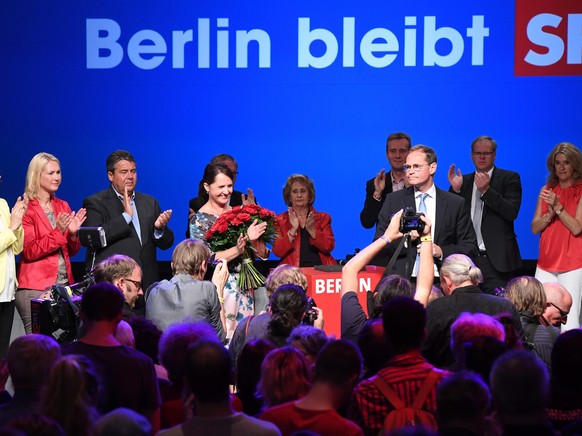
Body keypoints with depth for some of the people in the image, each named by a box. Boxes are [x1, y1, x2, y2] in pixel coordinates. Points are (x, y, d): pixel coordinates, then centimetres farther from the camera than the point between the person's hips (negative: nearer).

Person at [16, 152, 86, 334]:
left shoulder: (63, 206, 13)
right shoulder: (26, 209, -4)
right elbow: (29, 252, -11)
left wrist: (73, 232, -5)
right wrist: (58, 232, -19)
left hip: (64, 284, 6)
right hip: (35, 287, -6)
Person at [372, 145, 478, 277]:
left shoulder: (455, 204, 8)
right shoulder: (393, 200, 10)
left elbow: (470, 247, 8)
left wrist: (442, 251, -8)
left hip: (440, 281, 0)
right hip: (402, 280, 0)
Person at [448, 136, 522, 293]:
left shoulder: (509, 178, 3)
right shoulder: (464, 181, 15)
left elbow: (512, 212, -10)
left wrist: (486, 190, -19)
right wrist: (455, 189, -5)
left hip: (496, 261, -4)